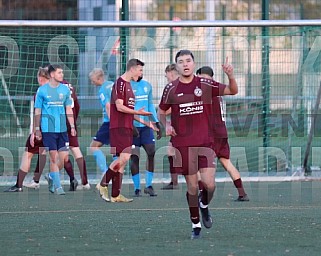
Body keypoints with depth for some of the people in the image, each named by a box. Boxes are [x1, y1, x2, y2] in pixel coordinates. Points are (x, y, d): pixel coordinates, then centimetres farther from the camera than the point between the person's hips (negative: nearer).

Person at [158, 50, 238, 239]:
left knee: (209, 184, -12)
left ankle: (204, 206, 22)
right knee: (192, 186, 3)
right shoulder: (171, 89, 3)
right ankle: (196, 225, 18)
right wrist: (166, 126, -3)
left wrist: (231, 76, -22)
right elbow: (161, 111, 17)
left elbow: (232, 91, -1)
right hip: (183, 144, 0)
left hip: (205, 143, 0)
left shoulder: (205, 85, 1)